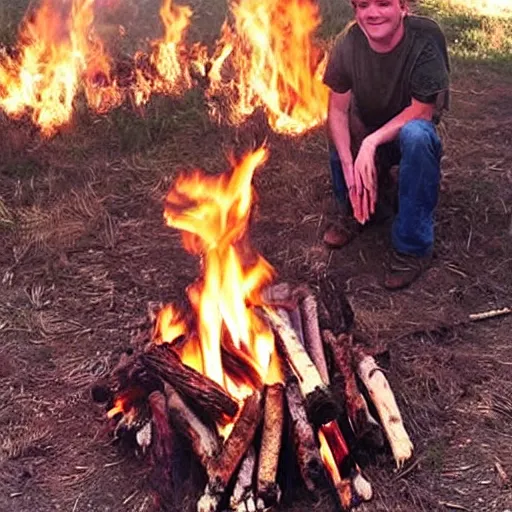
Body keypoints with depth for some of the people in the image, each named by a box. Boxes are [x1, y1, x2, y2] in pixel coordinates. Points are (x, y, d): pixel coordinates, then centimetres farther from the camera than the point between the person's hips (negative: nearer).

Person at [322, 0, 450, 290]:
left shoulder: (426, 37, -27)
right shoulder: (348, 43, -17)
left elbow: (421, 111, -24)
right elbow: (338, 109, -12)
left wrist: (372, 142, -35)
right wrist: (349, 166, -25)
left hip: (411, 132, -4)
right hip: (366, 136, 4)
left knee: (415, 135, -36)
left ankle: (414, 247, -24)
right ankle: (363, 210, 12)